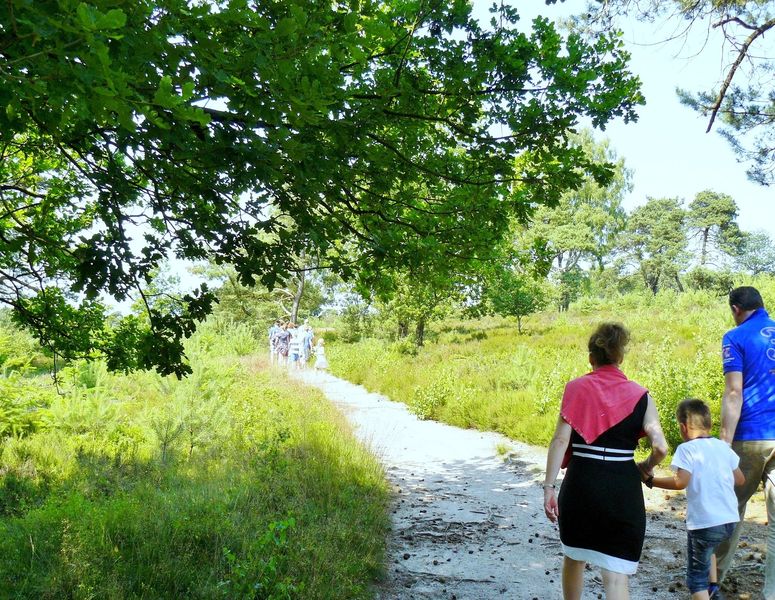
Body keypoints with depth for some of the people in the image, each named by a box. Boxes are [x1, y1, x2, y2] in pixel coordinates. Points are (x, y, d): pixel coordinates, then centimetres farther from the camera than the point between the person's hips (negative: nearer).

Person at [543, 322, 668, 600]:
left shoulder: (577, 388, -1)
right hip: (623, 489, 0)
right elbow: (660, 447, -8)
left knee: (574, 556, 25)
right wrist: (645, 469, 12)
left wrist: (549, 487, -7)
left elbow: (560, 440, -9)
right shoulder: (639, 395, 2)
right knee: (616, 574, 4)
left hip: (580, 484, 1)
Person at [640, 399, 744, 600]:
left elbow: (680, 482, -23)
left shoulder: (686, 449, -11)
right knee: (708, 545, 38)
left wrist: (650, 480, -14)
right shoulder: (723, 446, 7)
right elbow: (740, 479, 14)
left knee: (696, 578, 7)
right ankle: (712, 584, 30)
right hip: (730, 520, 7)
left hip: (704, 522, -6)